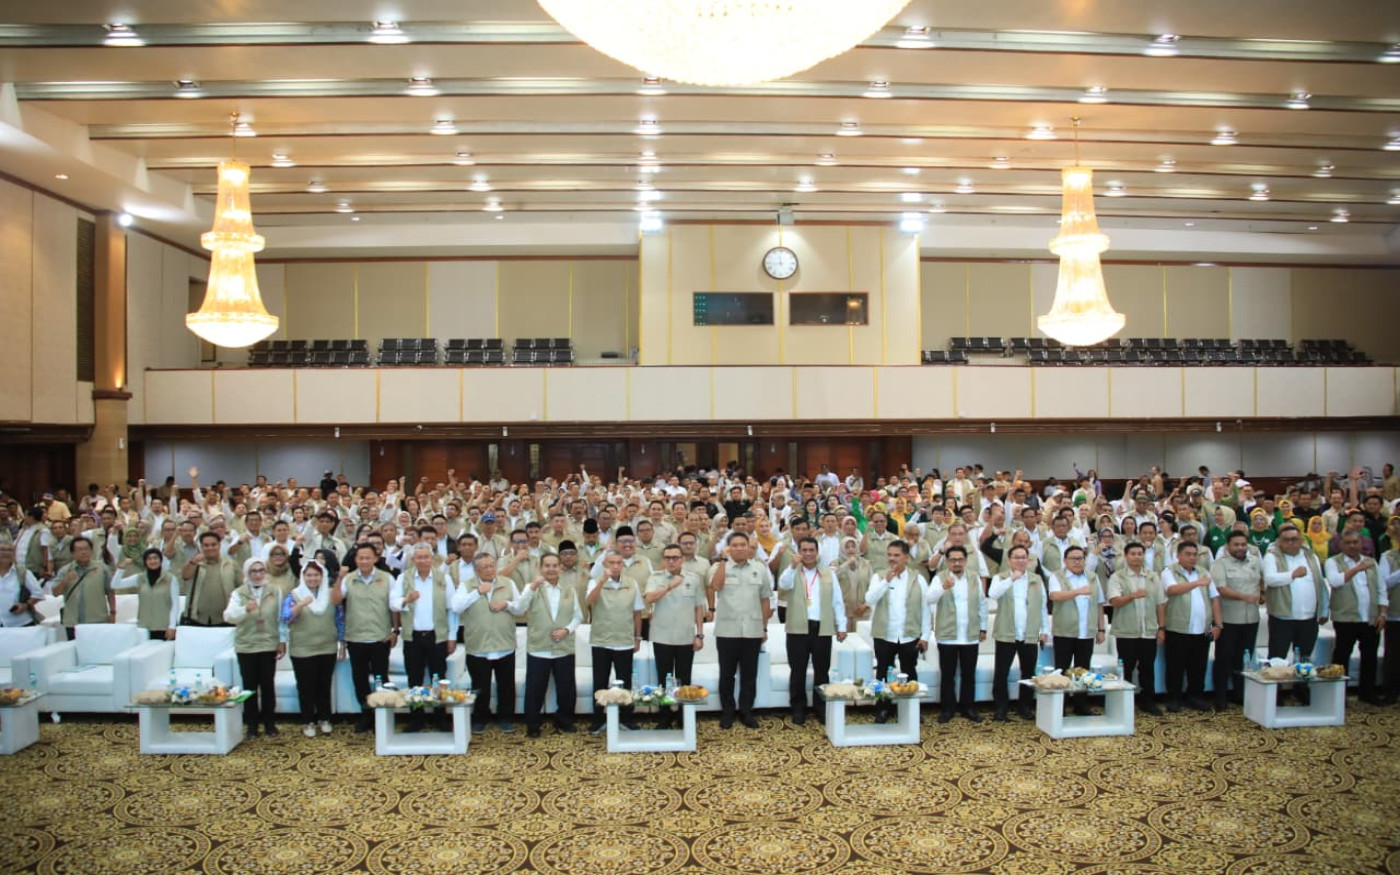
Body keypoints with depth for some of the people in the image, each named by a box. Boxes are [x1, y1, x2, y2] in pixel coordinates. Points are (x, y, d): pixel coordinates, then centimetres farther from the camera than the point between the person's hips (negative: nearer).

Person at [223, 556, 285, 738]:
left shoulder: (275, 592, 5)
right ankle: (251, 724, 12)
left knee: (268, 684, 4)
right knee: (250, 685, 3)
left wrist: (282, 642, 2)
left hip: (269, 645, 0)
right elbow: (228, 616, -12)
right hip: (246, 646, 0)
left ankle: (269, 722, 15)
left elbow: (281, 618, 5)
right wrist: (245, 609, -30)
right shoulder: (238, 593, 2)